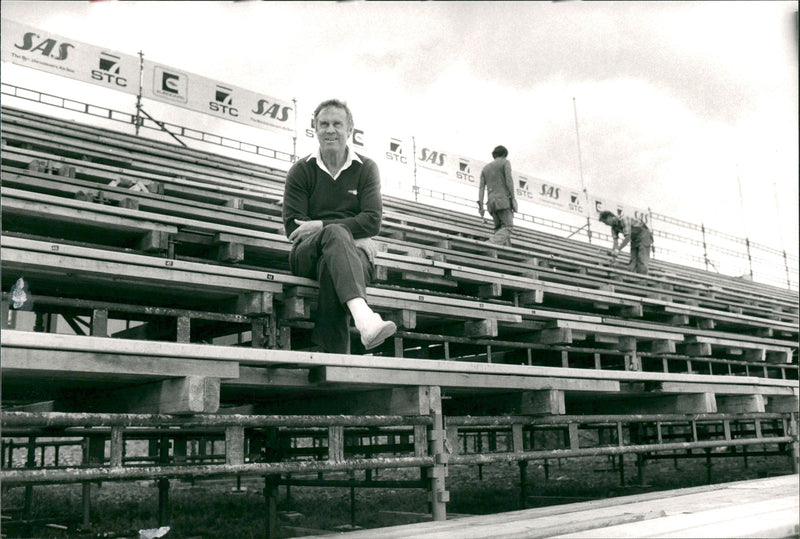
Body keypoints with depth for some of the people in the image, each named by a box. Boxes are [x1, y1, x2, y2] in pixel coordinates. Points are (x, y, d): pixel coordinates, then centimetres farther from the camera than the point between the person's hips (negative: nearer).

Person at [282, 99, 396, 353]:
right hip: (307, 255, -1)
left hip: (352, 254, 1)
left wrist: (321, 226, -15)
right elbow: (293, 227, -1)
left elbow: (373, 221, -1)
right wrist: (351, 236, -12)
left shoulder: (366, 168, 13)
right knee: (335, 234, -36)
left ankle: (333, 356, -50)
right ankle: (364, 317, -61)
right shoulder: (300, 171, 10)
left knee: (331, 266, -37)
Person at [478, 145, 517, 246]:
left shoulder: (485, 168, 22)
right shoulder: (505, 162, 8)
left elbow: (481, 187, 11)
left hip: (492, 202, 6)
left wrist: (480, 206, 4)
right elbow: (509, 179, -8)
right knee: (507, 227, -10)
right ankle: (489, 245, -33)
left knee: (499, 229, 9)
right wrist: (513, 197, -11)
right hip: (503, 199, -6)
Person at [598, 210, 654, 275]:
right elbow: (615, 240, -7)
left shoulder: (624, 220, -26)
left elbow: (627, 237, -30)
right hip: (634, 239, 8)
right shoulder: (614, 227, 0)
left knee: (642, 260, -16)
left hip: (644, 235, -8)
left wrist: (618, 250, -30)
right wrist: (614, 251, -23)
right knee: (633, 260, -1)